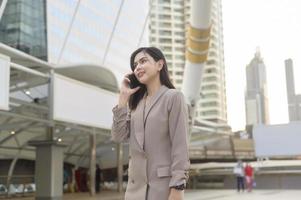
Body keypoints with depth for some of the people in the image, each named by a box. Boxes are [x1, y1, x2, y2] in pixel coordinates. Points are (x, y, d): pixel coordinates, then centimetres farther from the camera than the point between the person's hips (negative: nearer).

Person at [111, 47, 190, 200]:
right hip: (136, 186, 6)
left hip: (163, 184, -6)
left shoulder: (173, 97, -4)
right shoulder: (137, 102, 15)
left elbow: (180, 145, -10)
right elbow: (118, 137, 4)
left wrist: (177, 188, -16)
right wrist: (123, 97, 3)